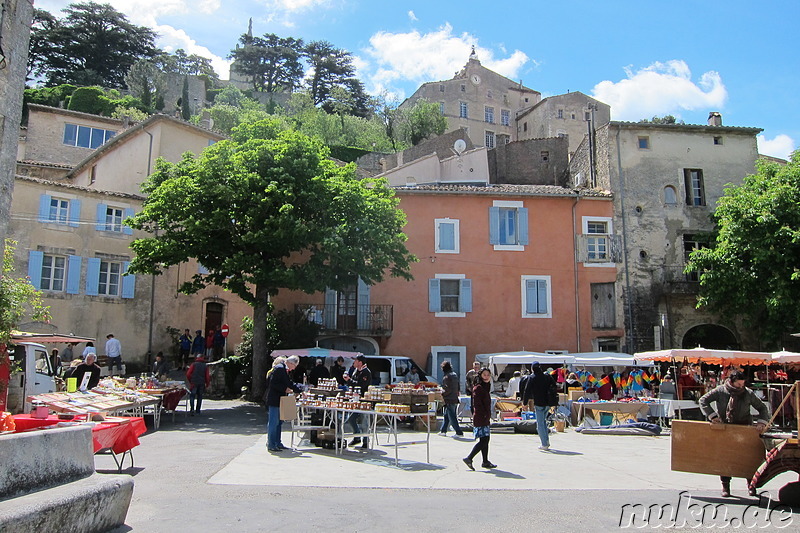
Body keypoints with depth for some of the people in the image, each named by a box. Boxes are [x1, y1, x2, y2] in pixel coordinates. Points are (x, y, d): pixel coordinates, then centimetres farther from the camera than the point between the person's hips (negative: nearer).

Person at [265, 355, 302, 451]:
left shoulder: (285, 370, 16)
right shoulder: (279, 368, -16)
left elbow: (290, 383, 25)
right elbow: (273, 383, -22)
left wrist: (300, 391, 23)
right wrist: (284, 389, -19)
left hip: (279, 400, 10)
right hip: (274, 400, -10)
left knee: (279, 422, 14)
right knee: (273, 422, -4)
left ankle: (277, 443, 21)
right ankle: (271, 445, 2)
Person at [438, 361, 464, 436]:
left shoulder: (447, 376, -17)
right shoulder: (454, 375, 11)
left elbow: (448, 389, -22)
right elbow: (457, 387, 17)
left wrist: (442, 393, -7)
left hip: (449, 400, -9)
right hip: (455, 399, 9)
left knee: (452, 417, -3)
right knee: (446, 415, 18)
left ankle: (459, 432, -2)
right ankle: (443, 431, 26)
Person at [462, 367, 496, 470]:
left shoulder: (485, 387, 16)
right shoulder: (478, 388, -14)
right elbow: (477, 404, -20)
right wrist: (485, 416, -20)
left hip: (485, 419, 9)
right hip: (480, 419, -9)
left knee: (485, 440, 12)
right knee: (483, 440, -10)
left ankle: (485, 462, 19)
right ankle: (469, 458, -7)